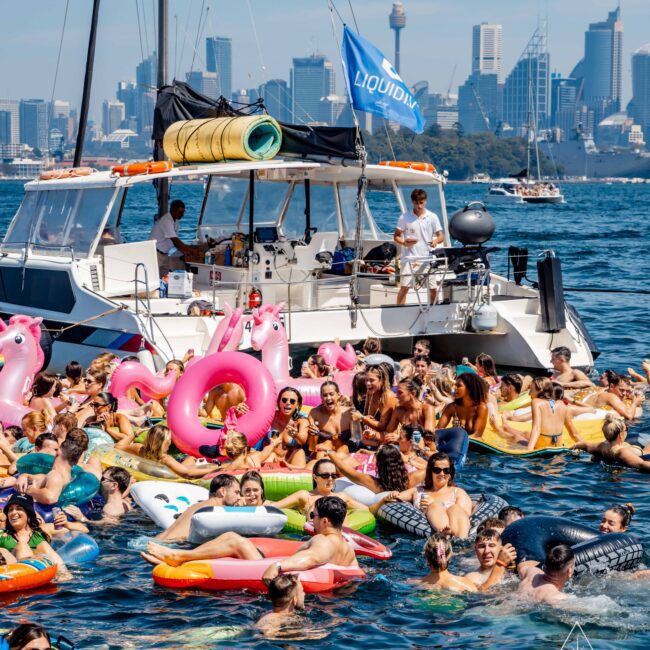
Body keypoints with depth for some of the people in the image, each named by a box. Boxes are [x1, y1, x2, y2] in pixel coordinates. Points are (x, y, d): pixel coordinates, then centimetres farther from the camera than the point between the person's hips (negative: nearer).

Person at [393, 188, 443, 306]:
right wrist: (404, 242, -16)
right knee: (404, 286, -11)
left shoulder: (432, 217, 4)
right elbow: (396, 237, 6)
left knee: (432, 288, 3)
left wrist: (436, 241, -18)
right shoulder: (405, 218, 1)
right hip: (409, 258, -2)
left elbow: (440, 236, 6)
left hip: (427, 259, 2)